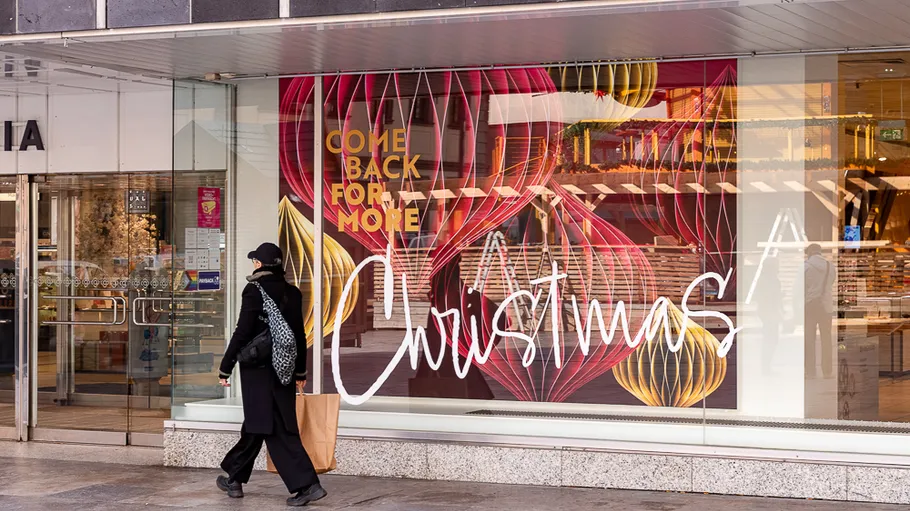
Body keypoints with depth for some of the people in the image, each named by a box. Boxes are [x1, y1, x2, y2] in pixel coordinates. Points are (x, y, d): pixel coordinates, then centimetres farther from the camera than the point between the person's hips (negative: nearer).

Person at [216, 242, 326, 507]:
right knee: (255, 425, 14)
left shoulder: (255, 291, -11)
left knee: (277, 430, -3)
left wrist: (225, 368, -6)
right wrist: (300, 372, 20)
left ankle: (307, 485, -5)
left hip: (258, 369, -7)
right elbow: (299, 334, 12)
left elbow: (242, 332, -13)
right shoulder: (292, 293, 7)